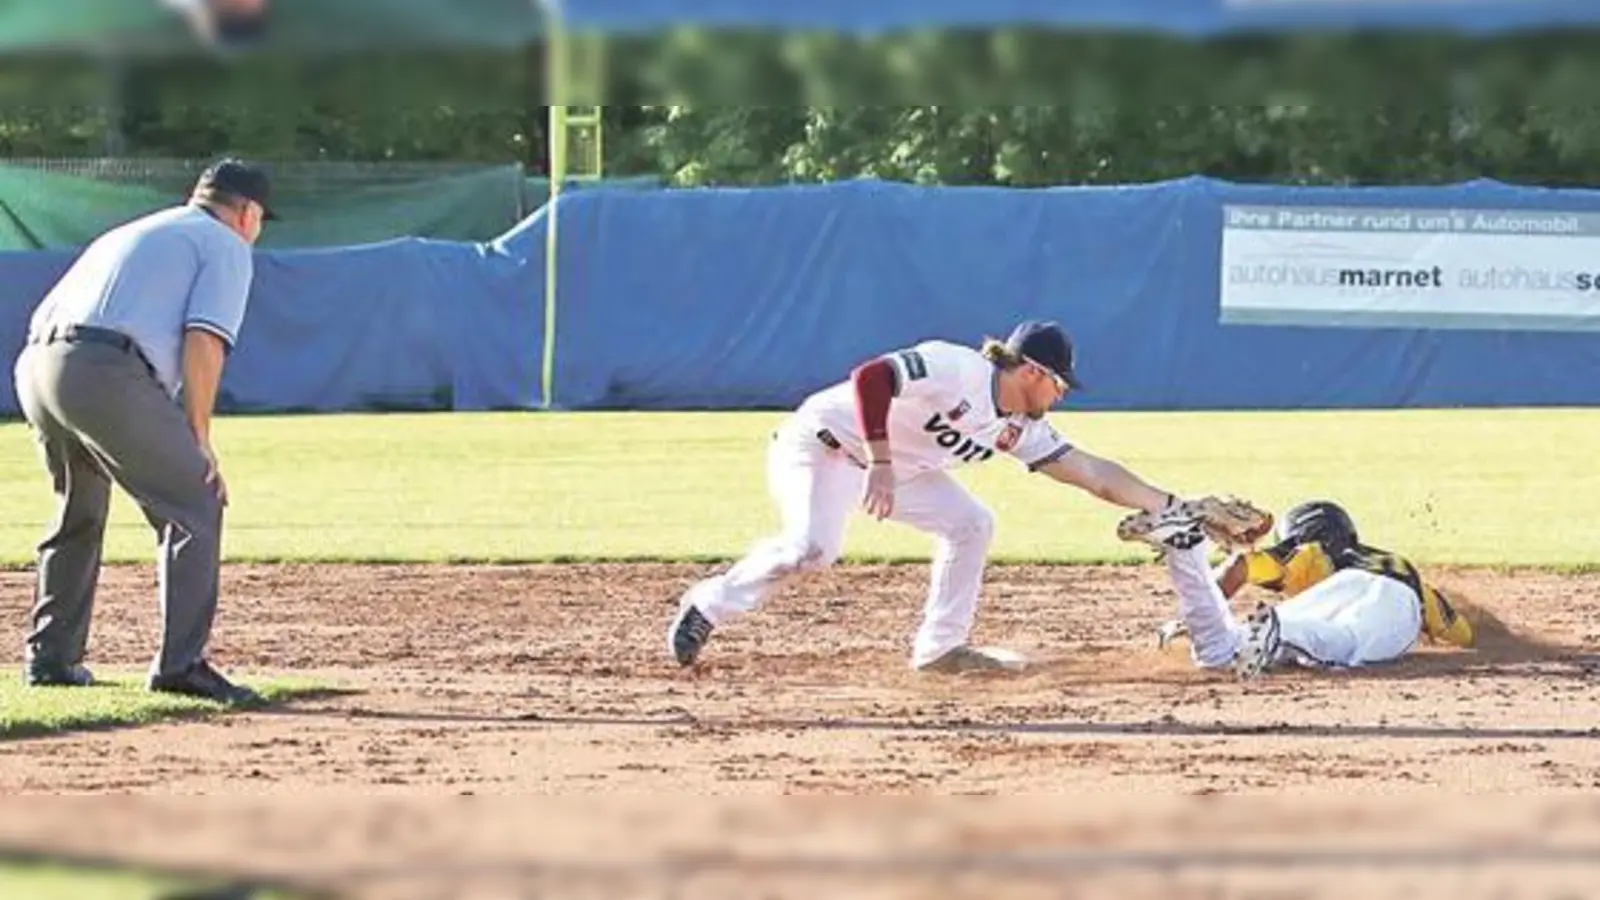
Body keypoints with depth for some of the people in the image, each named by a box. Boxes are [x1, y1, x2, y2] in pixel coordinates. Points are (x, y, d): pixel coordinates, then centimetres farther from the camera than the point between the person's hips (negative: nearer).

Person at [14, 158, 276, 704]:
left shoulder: (123, 235, 35)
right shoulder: (226, 246, 13)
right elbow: (204, 341, -4)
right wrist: (198, 439, -2)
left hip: (35, 367, 8)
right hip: (107, 376, -8)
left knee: (79, 513, 27)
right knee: (194, 508, -1)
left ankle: (51, 658, 30)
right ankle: (180, 662, -11)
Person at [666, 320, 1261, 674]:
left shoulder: (1019, 430, 1)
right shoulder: (954, 370, -24)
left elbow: (1095, 475, 1)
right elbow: (870, 377, -32)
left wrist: (1175, 507, -4)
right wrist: (880, 465, -34)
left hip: (893, 466, 9)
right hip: (822, 446, -9)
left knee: (970, 524, 2)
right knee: (812, 548, -31)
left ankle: (940, 648, 9)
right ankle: (711, 605, -12)